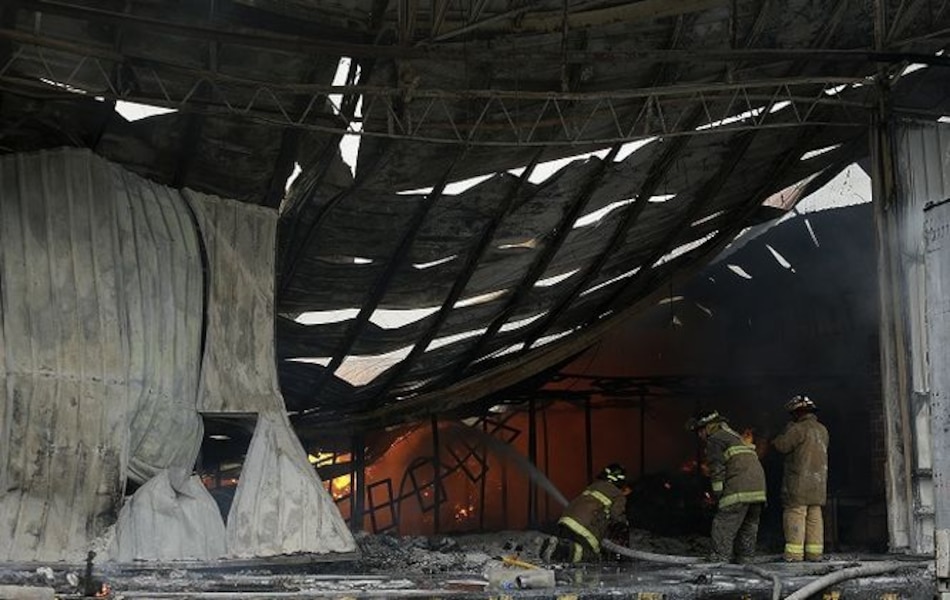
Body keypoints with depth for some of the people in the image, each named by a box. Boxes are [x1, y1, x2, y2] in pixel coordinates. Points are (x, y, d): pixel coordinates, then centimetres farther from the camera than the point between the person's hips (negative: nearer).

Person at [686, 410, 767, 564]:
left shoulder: (715, 439, 3)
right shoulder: (735, 437, 31)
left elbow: (717, 469, -8)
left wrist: (718, 495, -7)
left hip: (739, 491, -9)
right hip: (758, 488, 9)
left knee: (723, 528, -6)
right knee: (748, 528, 15)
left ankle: (720, 561, -10)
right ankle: (745, 561, 18)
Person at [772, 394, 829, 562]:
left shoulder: (799, 429, -11)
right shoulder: (822, 430, 14)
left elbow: (782, 445, -15)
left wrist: (776, 440, 7)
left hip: (800, 481, -8)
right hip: (818, 482, 8)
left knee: (795, 515, -7)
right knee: (814, 516, 9)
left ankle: (794, 553, -11)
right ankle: (815, 552, 8)